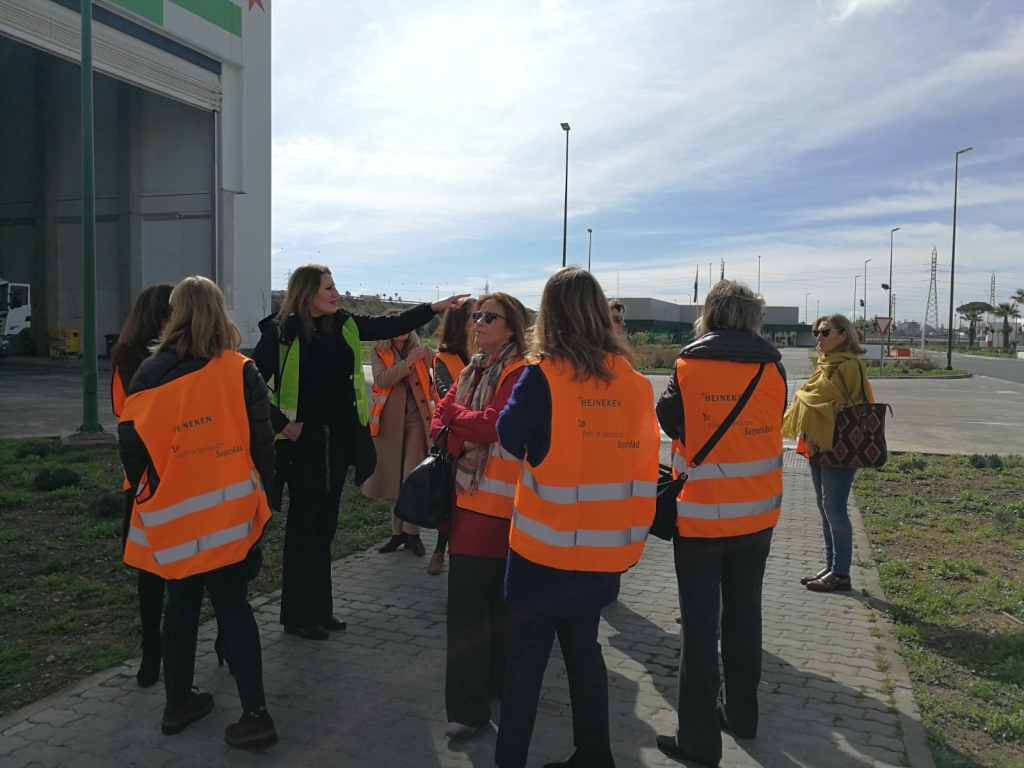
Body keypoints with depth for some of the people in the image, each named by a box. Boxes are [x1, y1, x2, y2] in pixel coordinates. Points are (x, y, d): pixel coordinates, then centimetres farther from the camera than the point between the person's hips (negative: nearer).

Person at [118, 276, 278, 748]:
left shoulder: (150, 373, -3)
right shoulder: (240, 371, -8)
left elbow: (131, 443, 0)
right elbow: (260, 441, -7)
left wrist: (145, 495, 14)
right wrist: (259, 492, 7)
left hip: (171, 512, 2)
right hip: (228, 510, -1)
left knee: (181, 603, 17)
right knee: (232, 605, 7)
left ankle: (178, 703, 29)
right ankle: (255, 713, 5)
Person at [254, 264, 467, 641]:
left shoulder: (344, 325, 5)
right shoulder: (280, 332, -11)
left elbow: (390, 326, 8)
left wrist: (434, 307, 2)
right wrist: (280, 424, -14)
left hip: (338, 439, 6)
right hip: (303, 441, -6)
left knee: (325, 525, 14)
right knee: (303, 526, 3)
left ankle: (320, 608, 26)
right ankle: (297, 614, 16)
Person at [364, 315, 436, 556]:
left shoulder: (421, 350, 5)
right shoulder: (379, 353, 3)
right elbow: (381, 380, -13)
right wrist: (408, 362, -18)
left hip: (417, 418, -1)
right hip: (390, 420, 1)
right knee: (393, 477, 7)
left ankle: (412, 532, 4)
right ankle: (397, 531, 18)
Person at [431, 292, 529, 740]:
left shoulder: (519, 372, -11)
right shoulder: (475, 368, 16)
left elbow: (490, 424, -20)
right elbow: (441, 416, 11)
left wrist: (452, 412, -3)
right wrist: (457, 440, -10)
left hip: (496, 497, -8)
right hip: (469, 489, 8)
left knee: (468, 594, -9)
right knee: (491, 593, 19)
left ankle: (469, 705, 1)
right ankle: (496, 679, 34)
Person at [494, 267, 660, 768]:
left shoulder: (542, 376, -15)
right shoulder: (631, 379, -2)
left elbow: (510, 438, -4)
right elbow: (643, 458, 5)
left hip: (546, 541, -4)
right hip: (604, 543, 4)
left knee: (527, 652, 9)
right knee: (583, 645, 19)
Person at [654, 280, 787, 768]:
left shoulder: (690, 365, -10)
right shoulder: (773, 368, -2)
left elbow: (668, 421, 1)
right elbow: (771, 423, 9)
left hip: (700, 513, -4)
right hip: (757, 512, 4)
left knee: (700, 624, 3)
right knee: (744, 613, 18)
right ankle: (742, 713, 33)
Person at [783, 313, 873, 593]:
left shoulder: (849, 366, -13)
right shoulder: (826, 364, 15)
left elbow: (843, 409, -18)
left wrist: (814, 437, -14)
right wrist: (809, 437, 5)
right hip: (818, 446, 9)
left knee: (834, 509, -4)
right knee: (825, 508, 13)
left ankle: (841, 573, 6)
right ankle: (831, 566, 23)